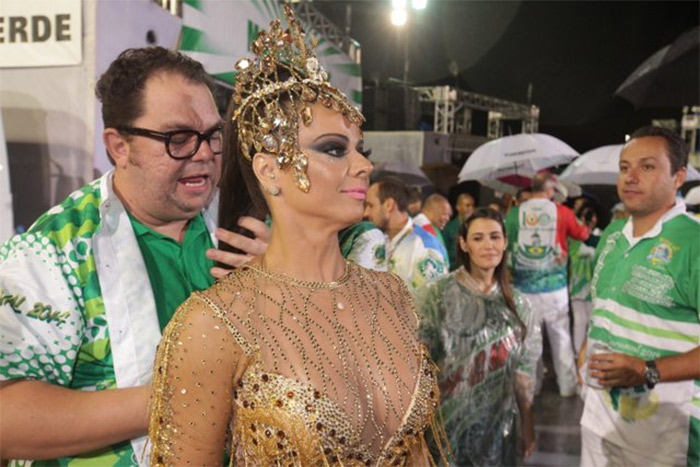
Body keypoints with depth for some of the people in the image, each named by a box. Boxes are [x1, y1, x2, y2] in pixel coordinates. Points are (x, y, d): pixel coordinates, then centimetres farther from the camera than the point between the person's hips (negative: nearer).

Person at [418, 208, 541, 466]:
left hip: (498, 425, 3)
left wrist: (527, 425, 8)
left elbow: (523, 369, 6)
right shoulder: (437, 295, -10)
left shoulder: (516, 304, 2)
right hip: (447, 422, -3)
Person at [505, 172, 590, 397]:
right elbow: (583, 235, 16)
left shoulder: (514, 213, -3)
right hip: (554, 286, -1)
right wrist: (587, 227, 38)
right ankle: (568, 385, 19)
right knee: (561, 336, 11)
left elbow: (506, 246, 4)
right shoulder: (562, 212, -3)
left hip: (523, 286, 1)